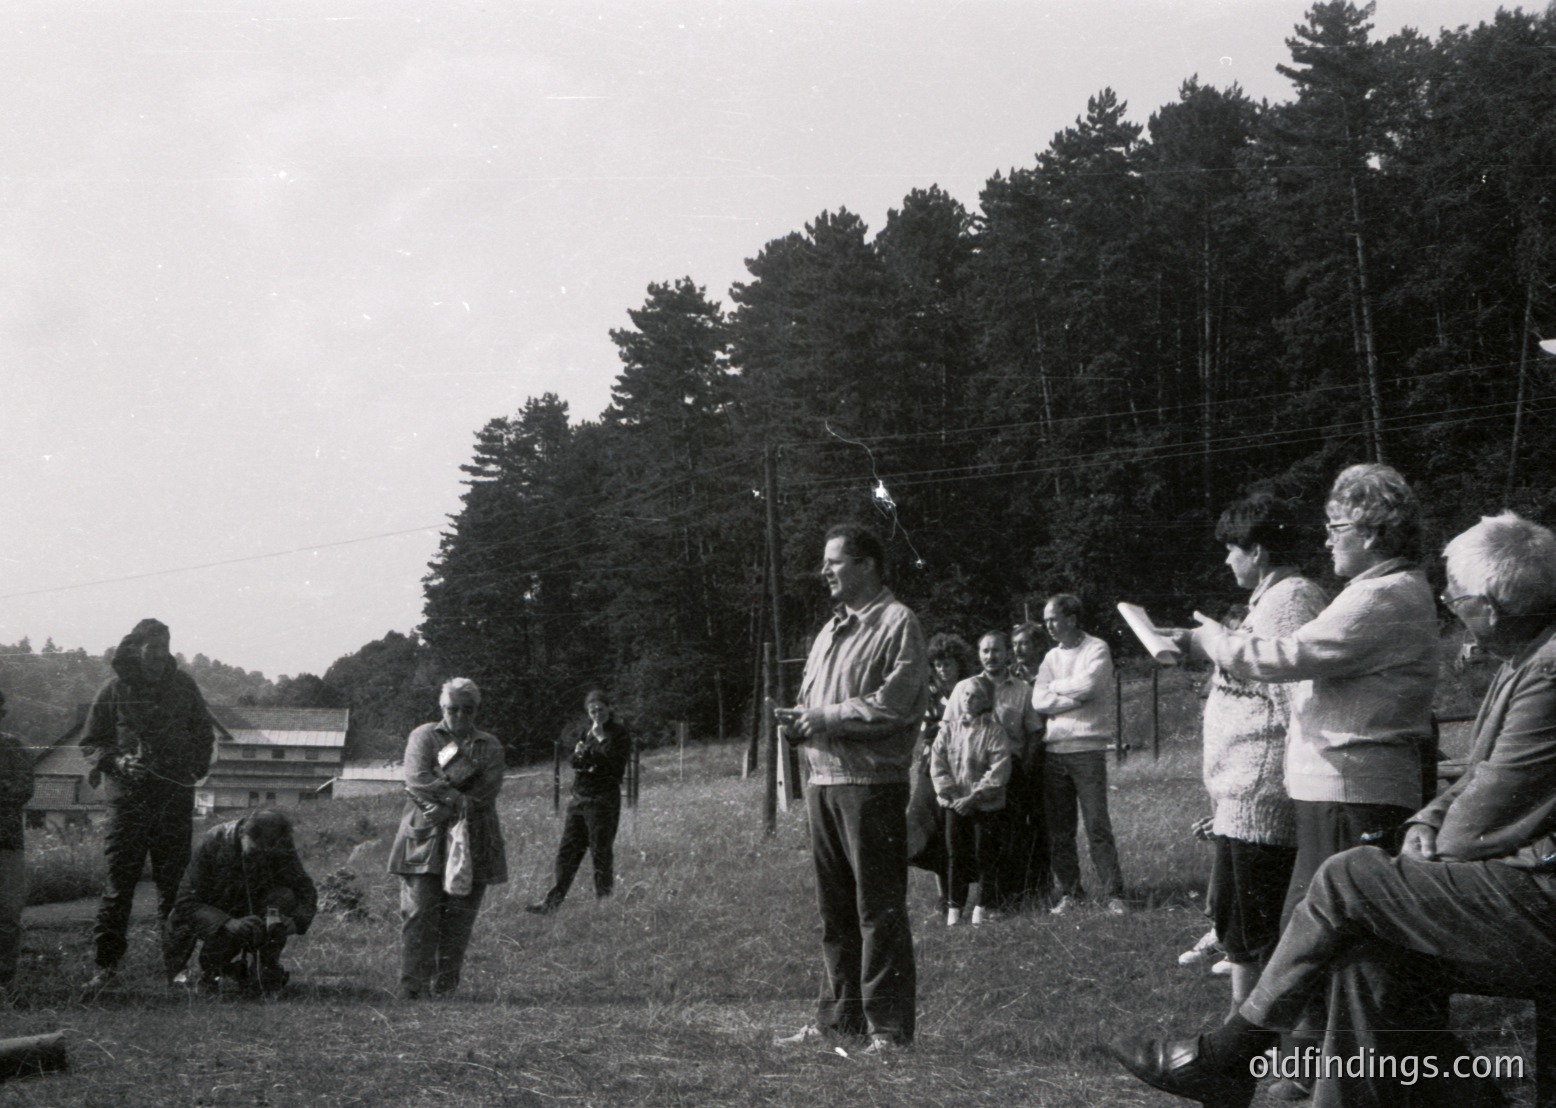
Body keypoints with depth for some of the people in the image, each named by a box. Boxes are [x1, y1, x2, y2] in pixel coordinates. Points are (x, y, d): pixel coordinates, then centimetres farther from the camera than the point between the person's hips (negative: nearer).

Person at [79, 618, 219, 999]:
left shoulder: (183, 686, 7)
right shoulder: (114, 690, 1)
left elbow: (204, 732, 18)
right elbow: (91, 742, 6)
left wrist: (196, 765, 3)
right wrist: (116, 761, -13)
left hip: (175, 794, 2)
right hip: (128, 794, -2)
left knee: (174, 881, 5)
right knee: (119, 879, -5)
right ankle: (107, 963, 1)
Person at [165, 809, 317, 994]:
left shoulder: (281, 848, -16)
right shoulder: (212, 843, -25)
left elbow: (306, 891, -12)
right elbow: (186, 902, -26)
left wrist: (296, 921, -36)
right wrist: (229, 923, -42)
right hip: (213, 918, -2)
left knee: (285, 897, -28)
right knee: (231, 933, -36)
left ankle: (270, 969, -11)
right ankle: (209, 975, -4)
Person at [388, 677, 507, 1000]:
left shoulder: (490, 746, 15)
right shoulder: (423, 737, 10)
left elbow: (489, 789, -2)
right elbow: (417, 780, -7)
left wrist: (442, 804, -11)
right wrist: (456, 798, -15)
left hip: (473, 844, 2)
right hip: (425, 840, -2)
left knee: (459, 918, 1)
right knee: (419, 914, -7)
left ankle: (445, 985, 7)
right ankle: (412, 985, -5)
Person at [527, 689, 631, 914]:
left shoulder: (619, 734, -4)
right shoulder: (587, 733, 16)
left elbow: (615, 766, -16)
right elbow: (575, 762, 10)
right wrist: (580, 755, -11)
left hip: (603, 800, -6)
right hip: (579, 799, 7)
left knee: (601, 853, -2)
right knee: (567, 851, 6)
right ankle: (552, 902, 7)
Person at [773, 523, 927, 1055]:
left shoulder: (897, 623, -6)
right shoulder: (830, 631, 21)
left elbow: (894, 705, -16)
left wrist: (824, 718, -13)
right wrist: (798, 722, 3)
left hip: (872, 783, -8)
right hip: (823, 781, 8)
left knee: (879, 910, -5)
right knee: (835, 910, 13)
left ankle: (889, 1027, 0)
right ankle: (839, 1019, 21)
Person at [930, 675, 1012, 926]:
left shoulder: (994, 732, -6)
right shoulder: (948, 729, 5)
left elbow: (999, 771, -12)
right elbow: (937, 763, 1)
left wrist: (974, 796, -18)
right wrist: (949, 793, -11)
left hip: (986, 805, -3)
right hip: (954, 805, 3)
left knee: (985, 856, 3)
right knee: (956, 855, 5)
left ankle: (982, 906, 13)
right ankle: (954, 908, 11)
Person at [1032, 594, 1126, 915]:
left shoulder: (1096, 649, 0)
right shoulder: (1051, 657, 15)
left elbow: (1088, 684, -17)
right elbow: (1039, 701, 3)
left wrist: (1056, 686, 0)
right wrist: (1077, 697, -8)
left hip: (1087, 749, -5)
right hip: (1054, 749, 5)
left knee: (1097, 825, -6)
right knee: (1058, 828, 6)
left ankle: (1113, 893, -2)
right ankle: (1069, 891, 15)